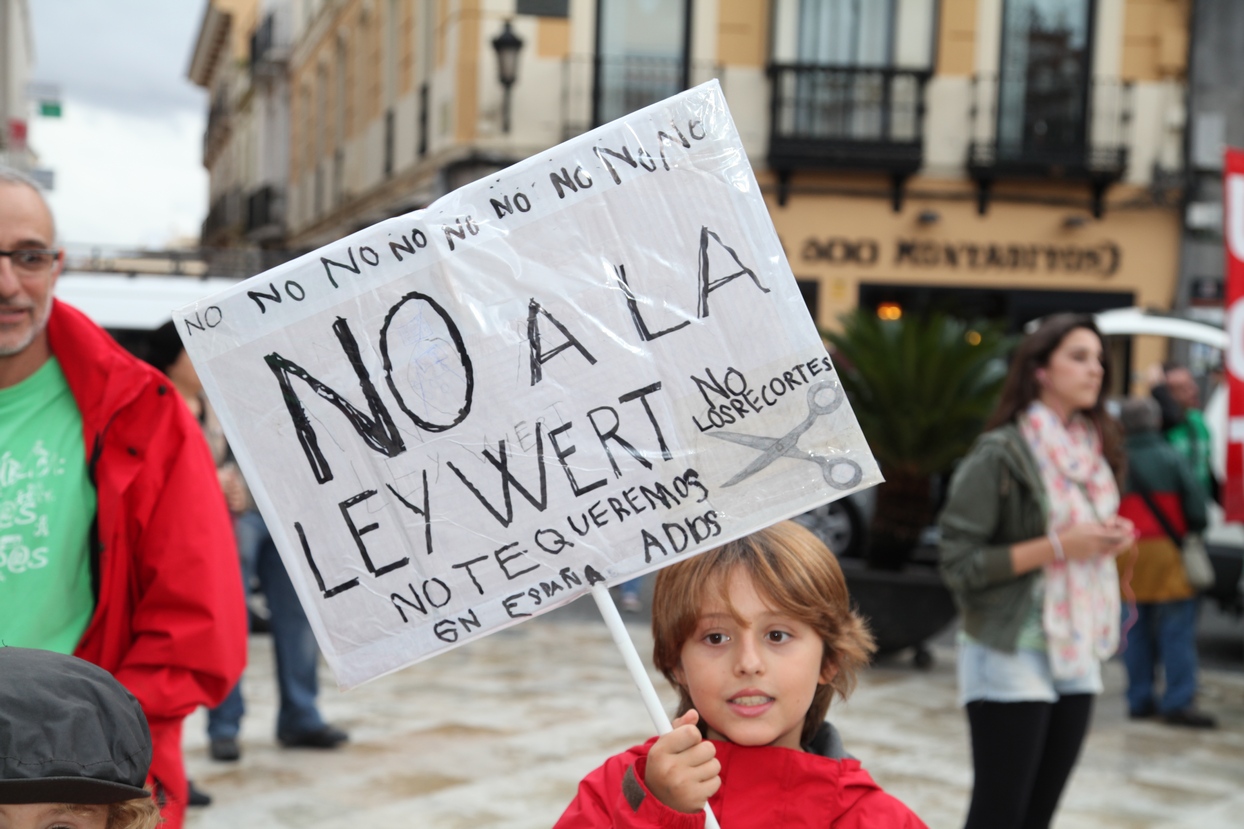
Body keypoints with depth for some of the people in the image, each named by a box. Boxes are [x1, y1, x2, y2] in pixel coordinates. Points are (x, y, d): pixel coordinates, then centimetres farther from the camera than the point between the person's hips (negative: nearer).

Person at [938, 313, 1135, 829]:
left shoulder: (1091, 451, 11)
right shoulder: (1000, 454, -12)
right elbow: (960, 564, -16)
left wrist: (1111, 539, 1)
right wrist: (1059, 546, -20)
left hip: (1077, 654, 7)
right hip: (1011, 656, -7)